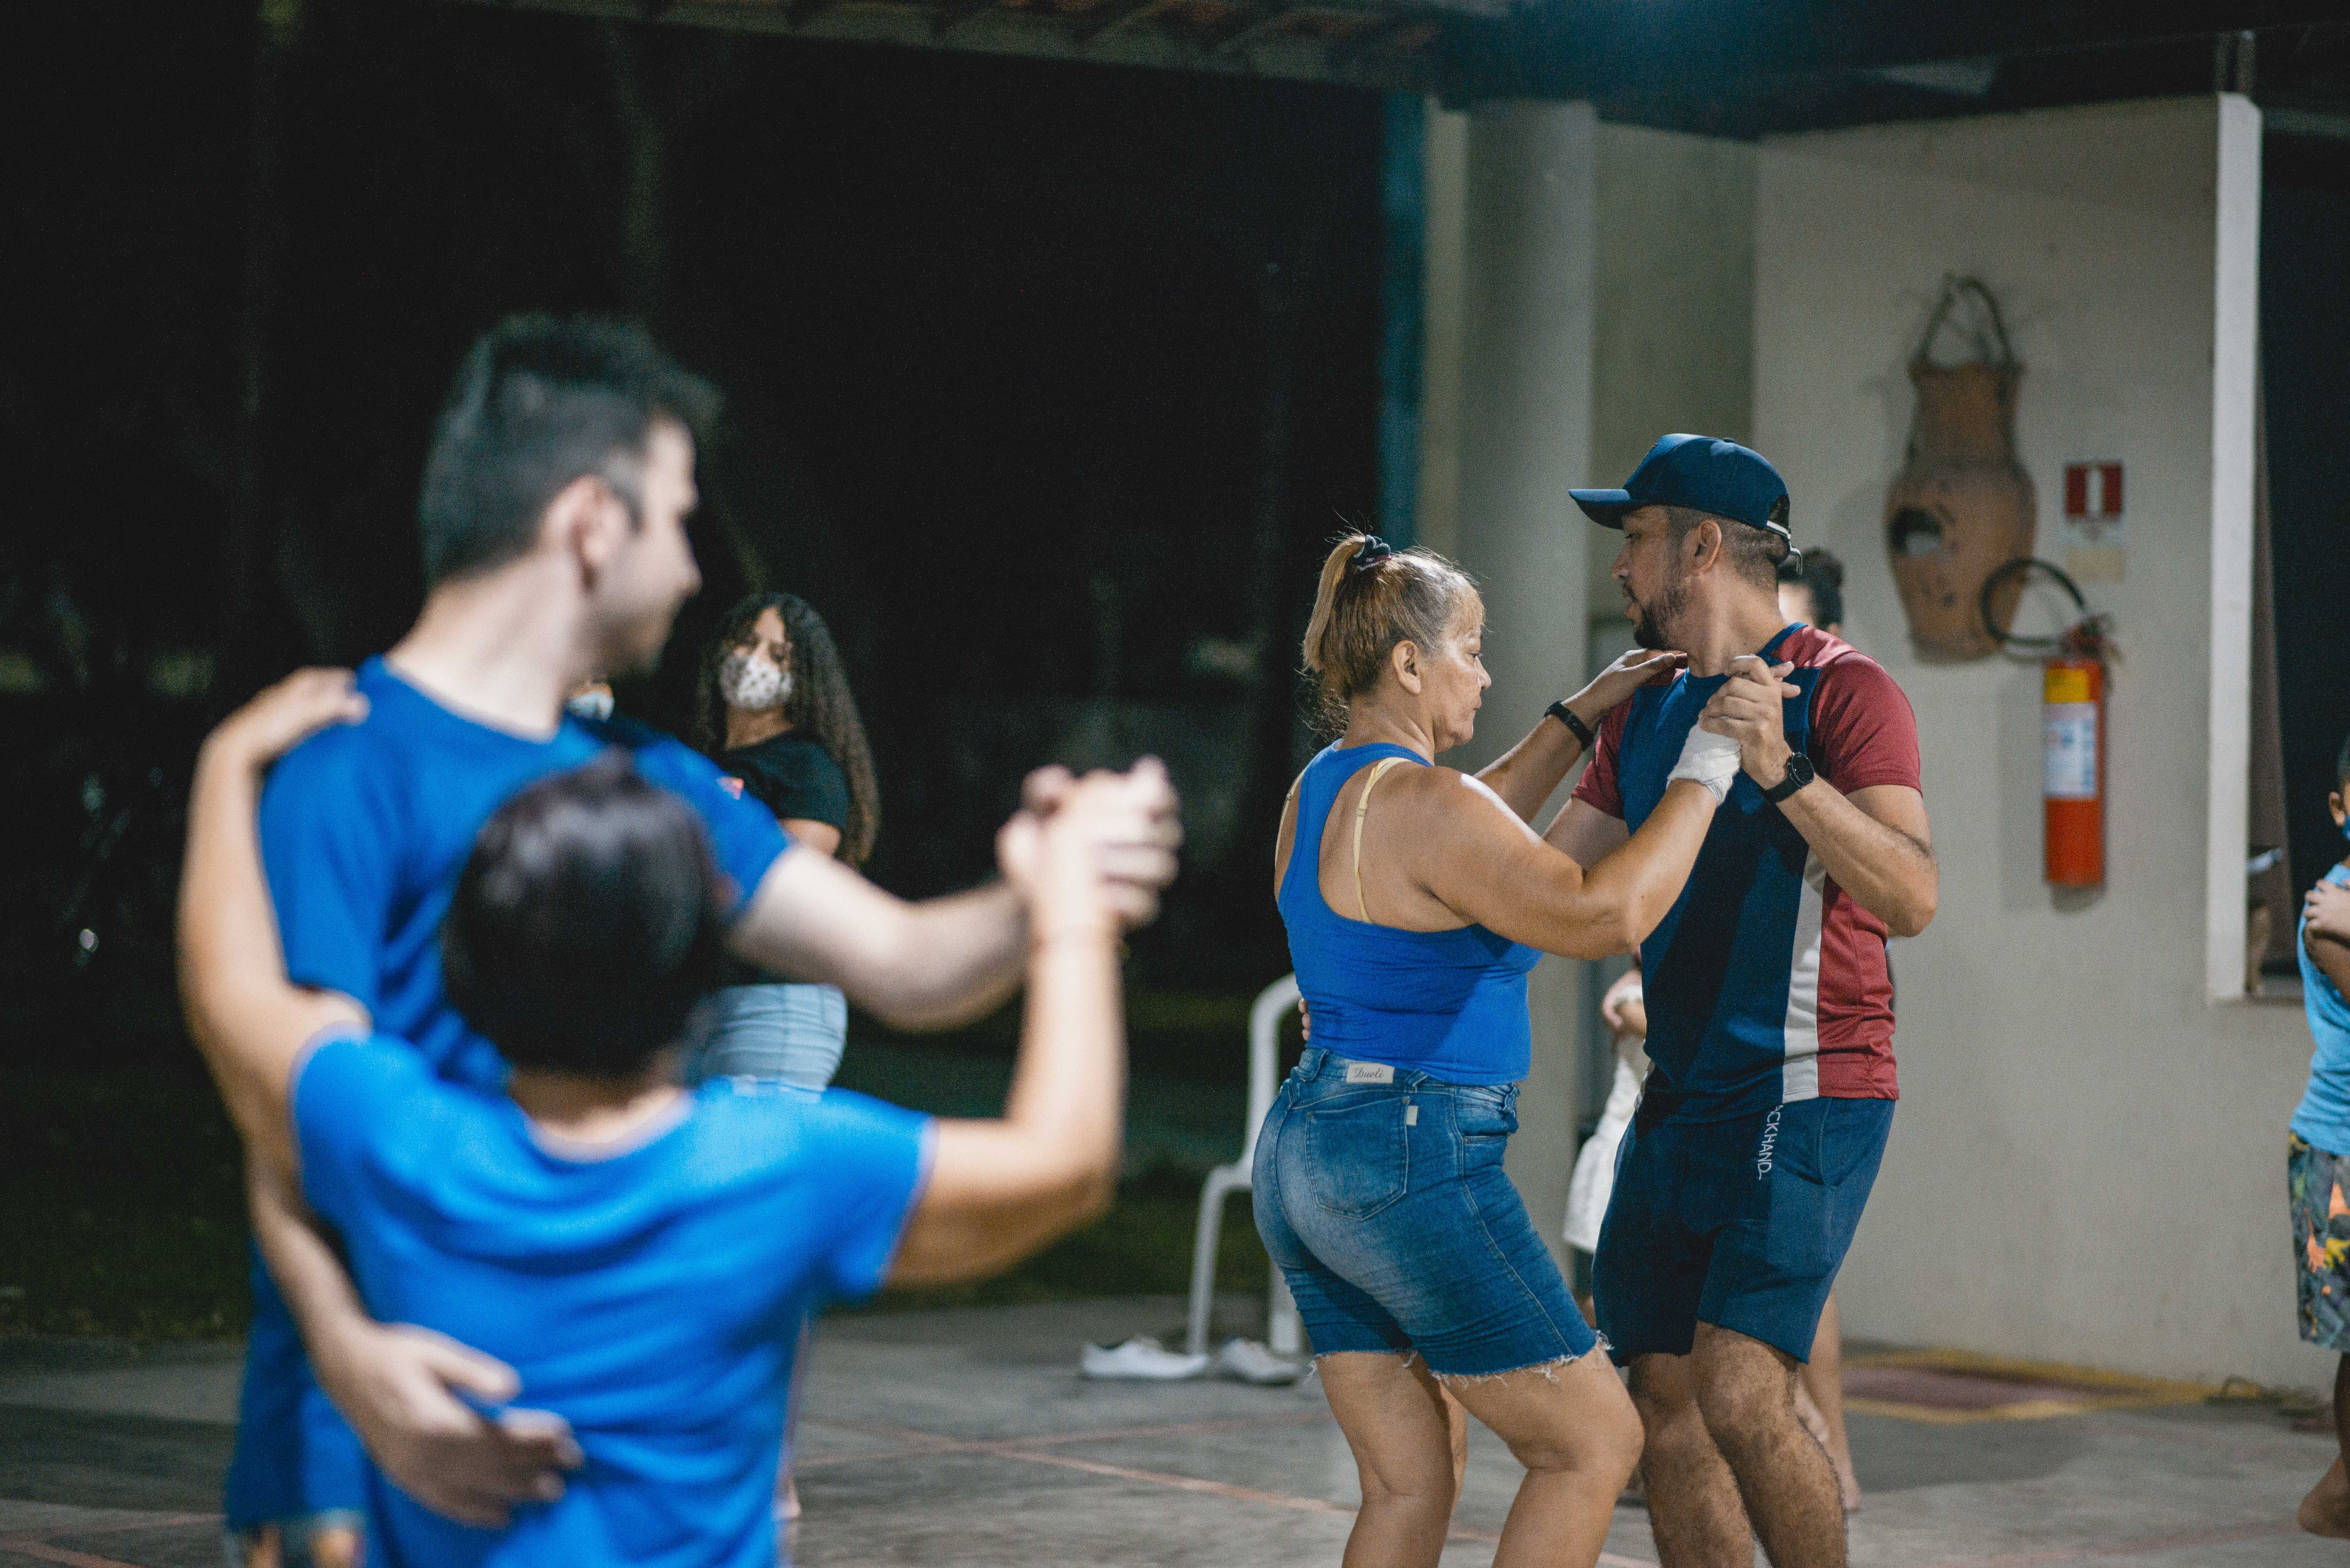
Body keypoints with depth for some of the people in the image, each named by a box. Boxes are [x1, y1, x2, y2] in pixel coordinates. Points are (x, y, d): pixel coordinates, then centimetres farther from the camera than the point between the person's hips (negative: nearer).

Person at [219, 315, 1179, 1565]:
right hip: (375, 1466, -7)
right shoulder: (349, 769, -12)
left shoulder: (649, 782, 13)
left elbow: (903, 964, 8)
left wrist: (1039, 902, -14)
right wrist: (351, 1353, -40)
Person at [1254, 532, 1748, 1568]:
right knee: (1595, 1444, 0)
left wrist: (1583, 713, 31)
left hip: (1306, 1158, 10)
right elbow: (1601, 917, -22)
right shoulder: (1422, 801, -16)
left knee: (1413, 1485, 12)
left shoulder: (1320, 794, 12)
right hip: (1412, 1170, -10)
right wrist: (1706, 771, -13)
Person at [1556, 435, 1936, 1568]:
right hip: (1680, 1103, 8)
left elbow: (1912, 900, -20)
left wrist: (1784, 772, -31)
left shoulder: (1841, 690, -9)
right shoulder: (1645, 711, 15)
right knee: (1663, 1409, 6)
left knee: (1739, 1400, -18)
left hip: (1807, 1099, -8)